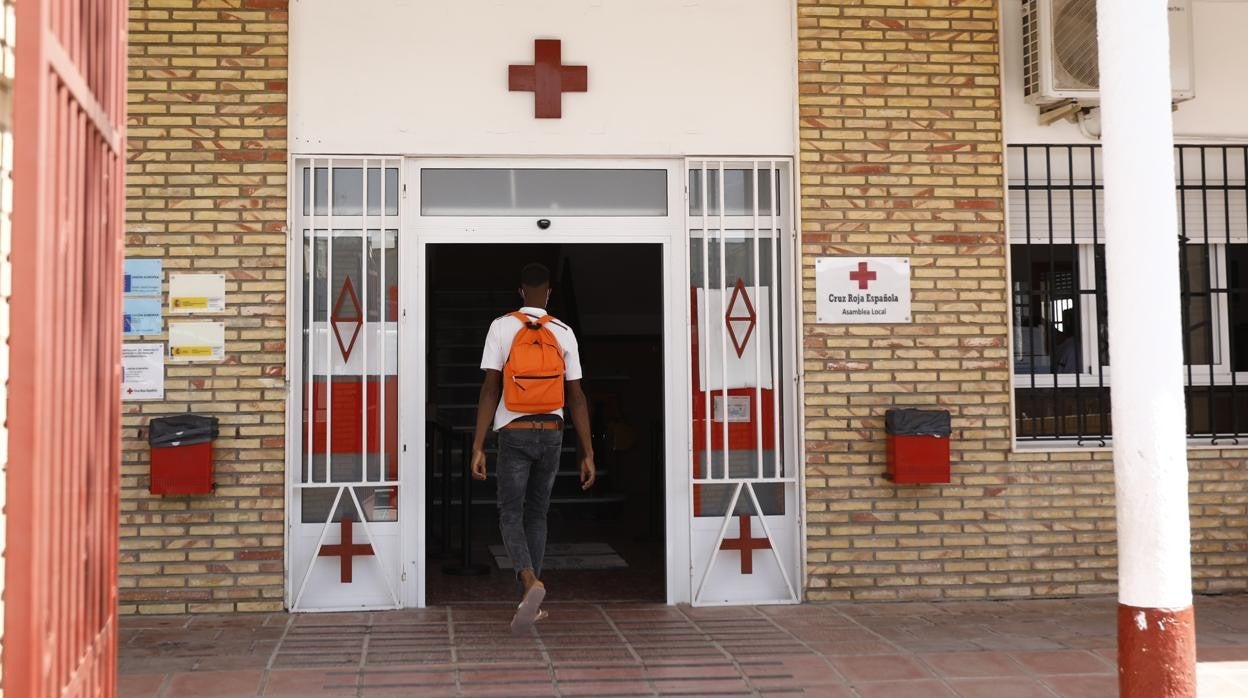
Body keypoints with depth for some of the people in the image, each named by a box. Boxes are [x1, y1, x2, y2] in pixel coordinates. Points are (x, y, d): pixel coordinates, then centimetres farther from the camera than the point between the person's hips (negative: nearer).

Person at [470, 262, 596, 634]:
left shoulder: (501, 327, -4)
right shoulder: (564, 333, 1)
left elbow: (490, 390, -10)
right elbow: (576, 398, 0)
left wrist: (477, 447, -9)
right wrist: (588, 455, 2)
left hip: (514, 433, -2)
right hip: (551, 434, 2)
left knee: (511, 514, 2)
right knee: (536, 514, 14)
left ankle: (531, 582, -24)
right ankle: (530, 599, 15)